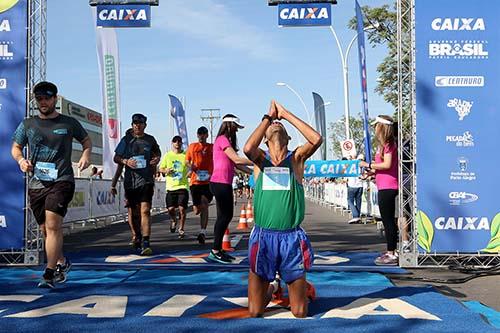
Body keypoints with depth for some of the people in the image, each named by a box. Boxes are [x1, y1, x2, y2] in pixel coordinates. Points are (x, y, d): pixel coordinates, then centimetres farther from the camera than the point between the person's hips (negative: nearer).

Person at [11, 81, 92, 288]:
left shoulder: (69, 123, 6)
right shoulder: (28, 125, 11)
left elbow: (86, 140, 20)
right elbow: (16, 147, 20)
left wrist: (86, 155, -1)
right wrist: (21, 160, -2)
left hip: (62, 181, -4)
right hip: (36, 183, 4)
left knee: (53, 225, -18)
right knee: (45, 229, 12)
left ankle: (49, 274, -16)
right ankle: (62, 263, 35)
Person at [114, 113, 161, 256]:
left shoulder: (150, 139, 9)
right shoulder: (126, 139, 7)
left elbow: (157, 152, 26)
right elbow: (116, 158, 9)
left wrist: (156, 159, 4)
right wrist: (126, 161, -11)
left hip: (146, 180, -2)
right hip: (130, 180, 2)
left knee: (145, 210, -14)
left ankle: (146, 244, -20)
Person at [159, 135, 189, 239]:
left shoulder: (185, 155, 4)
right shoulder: (167, 155, 8)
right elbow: (160, 169, 14)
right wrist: (166, 171, -8)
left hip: (183, 185, -1)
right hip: (171, 186, 1)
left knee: (182, 208, -6)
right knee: (171, 208, -2)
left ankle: (181, 229, 10)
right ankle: (173, 220, 31)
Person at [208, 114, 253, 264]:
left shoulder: (225, 140, 20)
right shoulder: (223, 140, -11)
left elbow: (235, 163, 17)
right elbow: (237, 160, -17)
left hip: (224, 183, 10)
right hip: (220, 183, -10)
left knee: (225, 216, 12)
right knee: (225, 216, -7)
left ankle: (217, 250, 17)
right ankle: (215, 251, -2)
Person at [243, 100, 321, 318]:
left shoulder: (296, 158, 5)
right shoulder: (260, 159, 5)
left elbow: (317, 139, -15)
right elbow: (247, 148, -19)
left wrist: (286, 114, -8)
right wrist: (268, 117, -10)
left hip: (291, 236, 0)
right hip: (263, 235, 1)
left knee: (300, 312, 6)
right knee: (255, 312, 6)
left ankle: (303, 288, 39)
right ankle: (271, 288, 38)